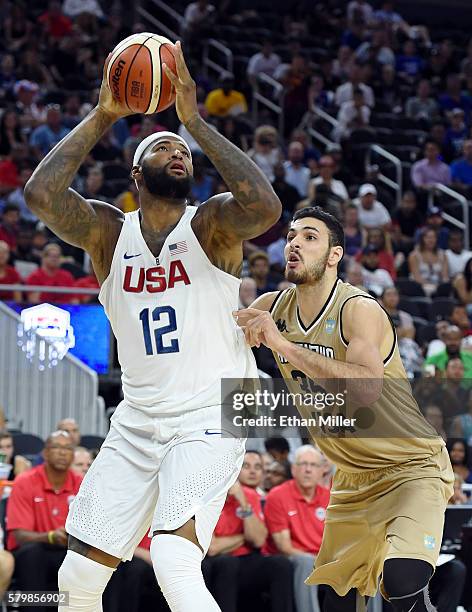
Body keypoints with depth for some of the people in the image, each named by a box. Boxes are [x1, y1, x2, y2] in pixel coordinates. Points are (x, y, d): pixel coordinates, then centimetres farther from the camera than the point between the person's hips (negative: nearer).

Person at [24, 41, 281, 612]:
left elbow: (264, 206, -28)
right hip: (137, 421, 5)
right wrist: (102, 116, -13)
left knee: (173, 560, -27)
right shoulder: (108, 232, 3)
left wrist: (195, 121, -22)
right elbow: (40, 194, -15)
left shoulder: (210, 225, -4)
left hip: (210, 419, -4)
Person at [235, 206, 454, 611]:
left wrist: (283, 344, -38)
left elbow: (366, 391, -40)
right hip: (354, 478, 7)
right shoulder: (271, 308, -1)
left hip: (412, 468, -7)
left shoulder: (360, 309, -22)